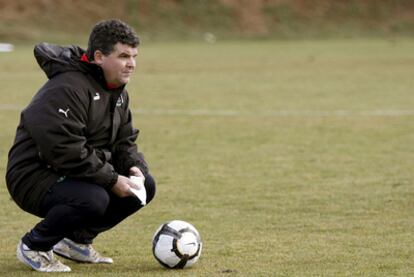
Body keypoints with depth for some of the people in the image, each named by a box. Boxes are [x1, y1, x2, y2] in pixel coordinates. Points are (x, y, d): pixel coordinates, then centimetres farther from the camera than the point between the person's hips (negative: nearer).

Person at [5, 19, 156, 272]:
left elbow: (124, 140, 15)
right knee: (94, 200, -36)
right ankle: (33, 246, -9)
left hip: (78, 175, 10)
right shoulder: (67, 89, -23)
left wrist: (135, 167, -9)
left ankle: (77, 239, 13)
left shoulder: (118, 91, 10)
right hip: (36, 176, -10)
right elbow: (65, 150, -30)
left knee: (146, 186, 1)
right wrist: (111, 180, -26)